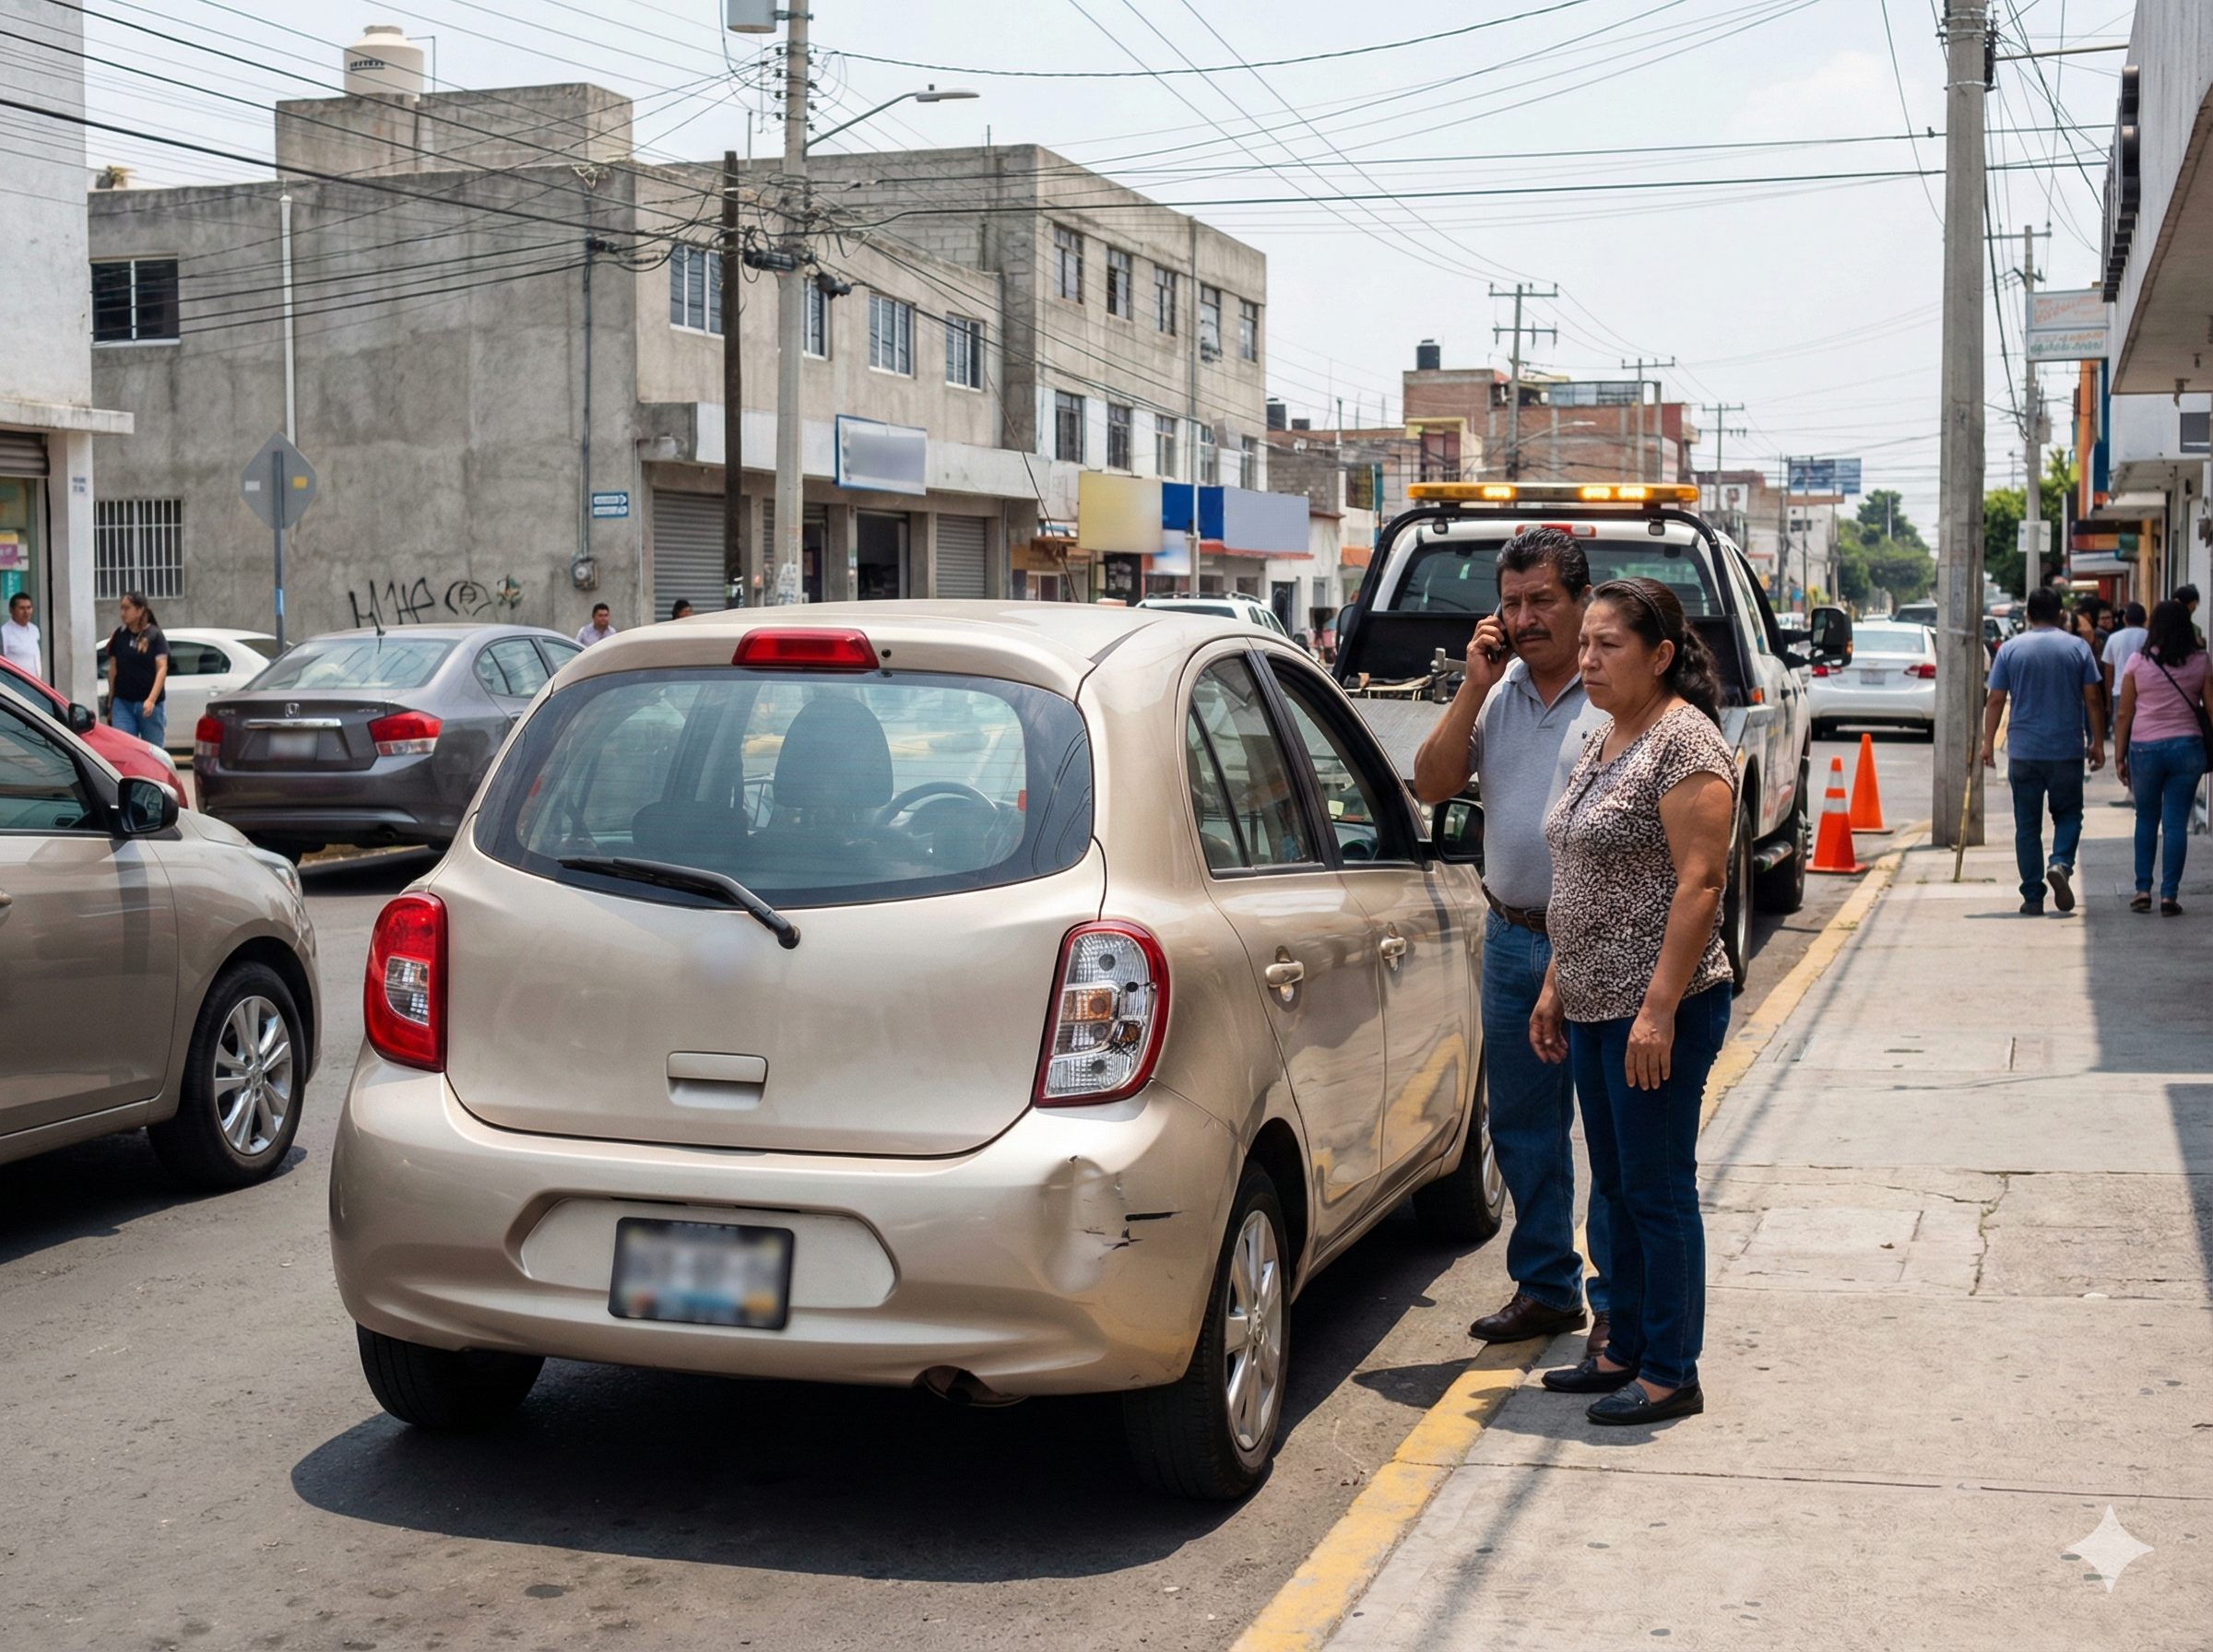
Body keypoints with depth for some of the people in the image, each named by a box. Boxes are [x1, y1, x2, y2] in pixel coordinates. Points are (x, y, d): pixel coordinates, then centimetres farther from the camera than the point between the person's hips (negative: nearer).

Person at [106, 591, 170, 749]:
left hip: (149, 705, -3)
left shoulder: (154, 635, -3)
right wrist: (110, 702, 12)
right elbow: (113, 669, 13)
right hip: (122, 702, 3)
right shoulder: (119, 635, 7)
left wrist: (151, 700, -19)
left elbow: (162, 668, -8)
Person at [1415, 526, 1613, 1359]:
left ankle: (1617, 1304, 11)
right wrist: (1475, 688, -3)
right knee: (1523, 1127, 13)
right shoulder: (1497, 690, 10)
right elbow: (1431, 785, 5)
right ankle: (1545, 1287, 25)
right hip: (1510, 939, 6)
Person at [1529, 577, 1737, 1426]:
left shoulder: (1685, 742, -14)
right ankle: (1627, 1348, 26)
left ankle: (1671, 1373, 6)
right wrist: (1555, 986, 18)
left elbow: (1700, 883, -20)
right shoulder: (1603, 740, 14)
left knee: (1657, 1188, -2)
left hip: (1659, 1009, -9)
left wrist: (1659, 1009, -24)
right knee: (1616, 1186, 15)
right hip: (1594, 1005, 9)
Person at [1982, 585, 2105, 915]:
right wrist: (2098, 743, 7)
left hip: (2023, 752, 0)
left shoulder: (2010, 649, 1)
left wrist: (1988, 743, 6)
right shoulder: (2078, 647, 1)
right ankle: (2061, 863, -13)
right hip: (2067, 751, 0)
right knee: (2068, 814, 15)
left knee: (2027, 826, 6)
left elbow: (1995, 701, -1)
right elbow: (2092, 700, 0)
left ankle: (2032, 897, 4)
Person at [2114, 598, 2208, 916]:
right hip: (2186, 747, 0)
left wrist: (2119, 755, 7)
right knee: (2176, 823, 4)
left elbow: (2123, 714, 0)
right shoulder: (2200, 661, 0)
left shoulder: (2138, 661, -2)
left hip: (2145, 748, 0)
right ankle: (2169, 895, 2)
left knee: (2146, 819, 15)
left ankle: (2142, 890, 12)